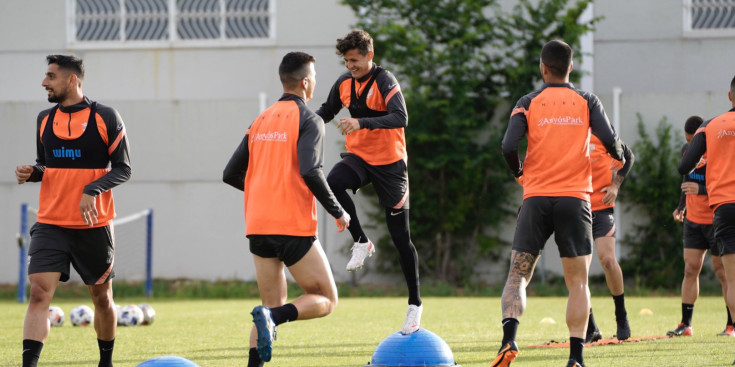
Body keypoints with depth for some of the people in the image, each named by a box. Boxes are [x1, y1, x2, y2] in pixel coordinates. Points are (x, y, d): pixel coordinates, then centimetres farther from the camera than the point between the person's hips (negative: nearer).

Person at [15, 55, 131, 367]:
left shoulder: (105, 117, -5)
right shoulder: (45, 119, 9)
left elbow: (123, 169, -4)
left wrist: (92, 190, -19)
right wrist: (31, 173, -2)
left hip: (94, 225, -2)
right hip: (51, 224, 2)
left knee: (102, 296, 11)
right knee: (39, 292, -14)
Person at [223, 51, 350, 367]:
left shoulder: (260, 122, 15)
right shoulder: (308, 120, -5)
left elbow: (231, 175, 15)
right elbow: (311, 173, -18)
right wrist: (338, 212, -6)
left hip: (258, 227, 6)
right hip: (294, 227, -6)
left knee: (274, 306, 12)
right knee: (326, 299, 4)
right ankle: (271, 318, -22)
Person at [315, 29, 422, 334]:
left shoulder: (385, 81, -15)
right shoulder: (344, 83, 4)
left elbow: (400, 118, -29)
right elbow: (327, 110, 22)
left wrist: (362, 123, -40)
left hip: (389, 162, -5)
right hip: (358, 157, 5)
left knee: (400, 236, 0)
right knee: (332, 183, -30)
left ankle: (415, 303, 10)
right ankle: (361, 242, -12)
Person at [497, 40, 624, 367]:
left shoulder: (528, 103, 4)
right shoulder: (587, 102, 5)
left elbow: (508, 147, -8)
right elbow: (610, 141, -5)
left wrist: (519, 173, 13)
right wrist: (619, 156, 18)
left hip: (536, 197, 0)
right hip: (575, 198, 0)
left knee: (518, 275, 4)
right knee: (578, 282, 4)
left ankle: (509, 337, -20)